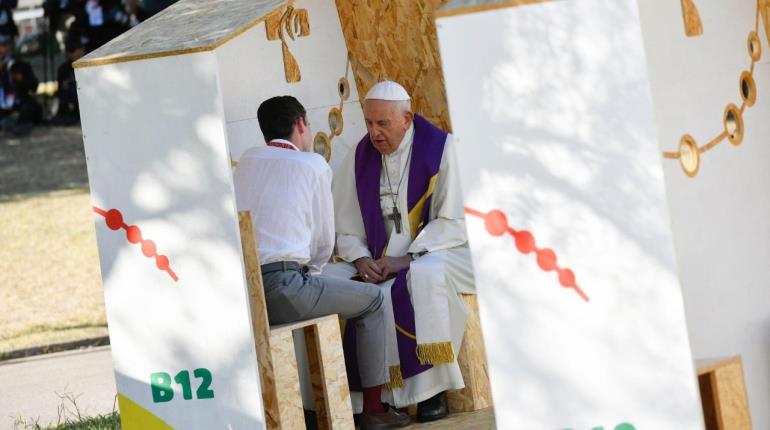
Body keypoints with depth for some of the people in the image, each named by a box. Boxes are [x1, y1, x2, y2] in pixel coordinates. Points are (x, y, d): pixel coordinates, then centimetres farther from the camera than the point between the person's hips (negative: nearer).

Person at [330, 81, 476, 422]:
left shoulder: (439, 148, -5)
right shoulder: (360, 158, 7)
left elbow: (454, 221, -10)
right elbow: (345, 228, 9)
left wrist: (406, 258, -18)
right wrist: (362, 260, -12)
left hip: (434, 252, -4)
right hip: (377, 260, 4)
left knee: (425, 275, -38)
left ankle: (433, 391, -30)